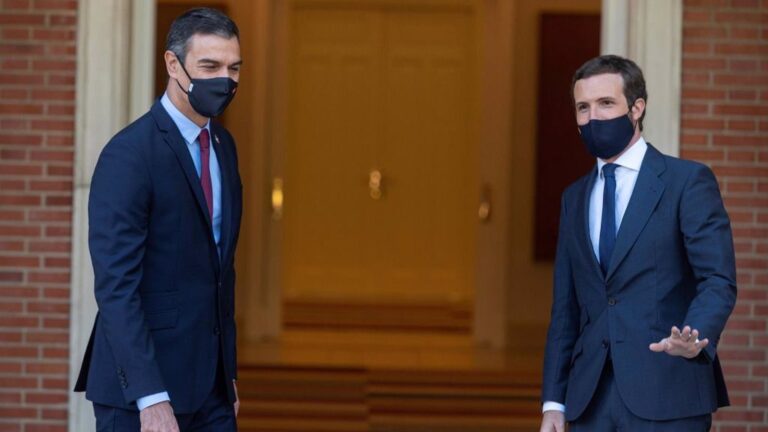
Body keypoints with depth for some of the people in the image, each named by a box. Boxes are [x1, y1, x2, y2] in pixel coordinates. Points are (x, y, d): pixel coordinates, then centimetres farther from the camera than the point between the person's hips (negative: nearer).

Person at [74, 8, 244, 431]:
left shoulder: (223, 145, 12)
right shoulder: (129, 154, -14)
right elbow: (115, 285, -19)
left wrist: (227, 372, 15)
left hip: (211, 383, 7)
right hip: (142, 389, -7)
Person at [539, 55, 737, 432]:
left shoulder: (688, 181, 0)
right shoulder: (575, 198, 17)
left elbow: (718, 279, -8)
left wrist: (696, 339, -29)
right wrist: (553, 401, 11)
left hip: (666, 399, -5)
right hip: (590, 400, 5)